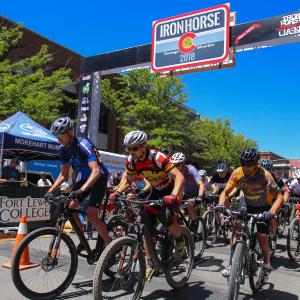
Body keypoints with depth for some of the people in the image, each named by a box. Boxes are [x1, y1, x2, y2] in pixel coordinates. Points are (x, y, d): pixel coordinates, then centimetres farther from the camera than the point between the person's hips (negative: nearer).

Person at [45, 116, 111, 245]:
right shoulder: (63, 149, -5)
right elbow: (64, 174, 4)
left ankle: (109, 243, 1)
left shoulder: (83, 145, -27)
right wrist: (50, 191, -6)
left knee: (91, 215, -16)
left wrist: (81, 190, -47)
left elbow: (96, 171, -37)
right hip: (83, 179, 7)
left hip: (98, 179, -7)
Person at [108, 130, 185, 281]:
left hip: (172, 189, -6)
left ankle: (180, 239, 3)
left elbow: (179, 176, -38)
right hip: (156, 190, 6)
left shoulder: (158, 158, -32)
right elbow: (127, 180, 2)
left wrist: (173, 196, -53)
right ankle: (150, 263, 10)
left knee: (165, 216, -30)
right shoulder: (131, 161, -14)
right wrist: (117, 192, -17)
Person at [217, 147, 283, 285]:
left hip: (263, 207, -2)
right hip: (247, 203, 3)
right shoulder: (237, 173, -22)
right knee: (237, 225, -21)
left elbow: (279, 197, -29)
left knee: (263, 240, -6)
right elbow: (225, 192, -18)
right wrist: (221, 204, -38)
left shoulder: (265, 175, -30)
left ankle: (266, 266, 26)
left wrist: (271, 212, -46)